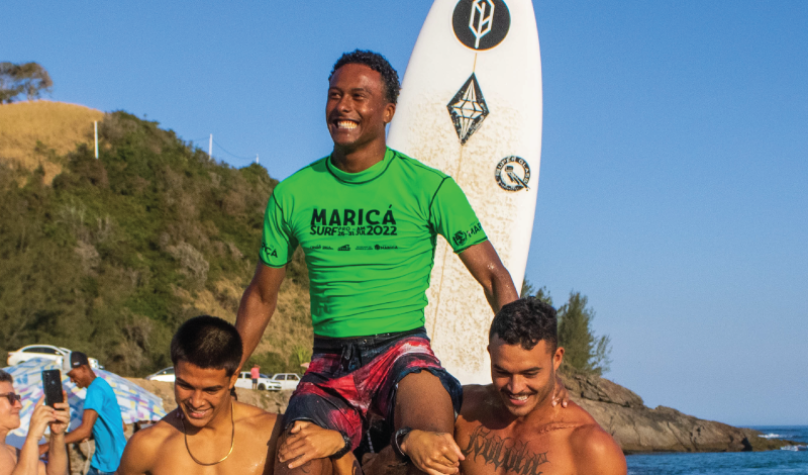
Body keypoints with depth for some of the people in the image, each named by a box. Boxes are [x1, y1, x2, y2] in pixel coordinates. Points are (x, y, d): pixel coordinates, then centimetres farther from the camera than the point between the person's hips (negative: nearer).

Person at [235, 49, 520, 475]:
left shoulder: (428, 188, 0)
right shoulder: (293, 195, 8)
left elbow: (493, 276, 1)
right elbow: (261, 297, 18)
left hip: (402, 350, -2)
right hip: (329, 365, 3)